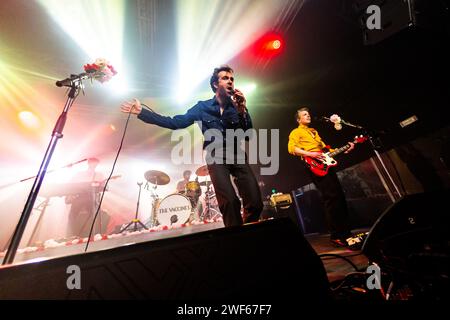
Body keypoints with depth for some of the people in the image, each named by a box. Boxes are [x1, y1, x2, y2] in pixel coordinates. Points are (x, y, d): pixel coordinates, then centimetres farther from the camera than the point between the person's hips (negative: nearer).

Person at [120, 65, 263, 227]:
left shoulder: (237, 106, 9)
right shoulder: (202, 107, 6)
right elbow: (175, 122, 1)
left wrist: (242, 111, -14)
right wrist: (142, 111, -3)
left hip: (238, 156, 3)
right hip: (217, 158, -2)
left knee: (255, 203, -6)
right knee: (230, 201, -22)